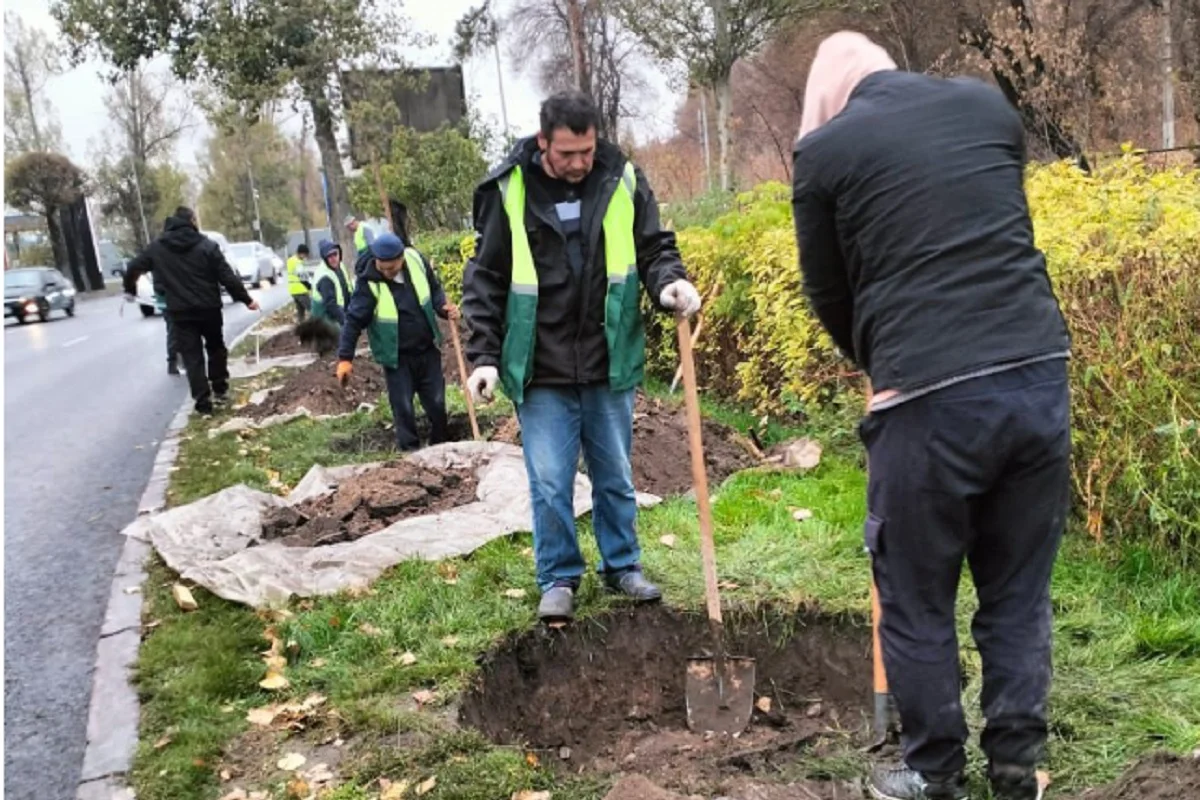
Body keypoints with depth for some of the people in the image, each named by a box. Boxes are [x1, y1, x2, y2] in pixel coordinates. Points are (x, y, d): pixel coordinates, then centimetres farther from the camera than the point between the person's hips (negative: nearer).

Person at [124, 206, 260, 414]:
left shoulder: (156, 248, 3)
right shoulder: (207, 246, -6)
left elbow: (133, 268, 11)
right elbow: (228, 277, -9)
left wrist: (130, 290, 29)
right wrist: (246, 299, -1)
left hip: (180, 311, 1)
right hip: (209, 308, -1)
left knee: (192, 356, 3)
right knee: (216, 348, 20)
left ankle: (203, 401, -4)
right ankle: (220, 390, 24)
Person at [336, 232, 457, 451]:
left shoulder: (416, 260, -10)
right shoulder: (369, 283, -20)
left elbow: (434, 288, 6)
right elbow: (354, 320, -16)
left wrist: (443, 307, -13)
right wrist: (345, 357, -18)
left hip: (427, 350, 4)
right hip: (397, 357, -3)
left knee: (436, 403, 13)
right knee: (403, 407, -1)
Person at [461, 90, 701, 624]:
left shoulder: (622, 180, -2)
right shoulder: (508, 191, -6)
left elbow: (654, 248, 8)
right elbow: (485, 280, 0)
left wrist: (670, 282, -15)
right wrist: (484, 356, -6)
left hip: (609, 366, 2)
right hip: (540, 372, -1)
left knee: (615, 476, 14)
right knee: (549, 483, 4)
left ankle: (623, 566, 32)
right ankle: (558, 579, 22)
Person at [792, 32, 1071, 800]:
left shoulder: (825, 149, 2)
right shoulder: (989, 104, 15)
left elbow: (828, 291, 11)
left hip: (929, 400, -4)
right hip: (1039, 376, 5)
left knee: (918, 603, 14)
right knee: (1020, 594, 19)